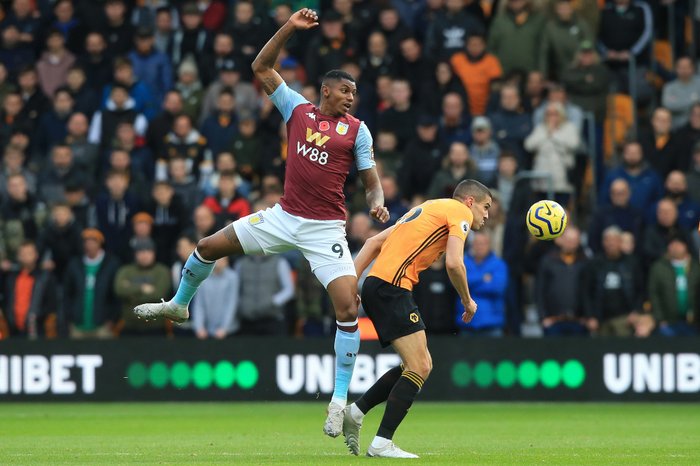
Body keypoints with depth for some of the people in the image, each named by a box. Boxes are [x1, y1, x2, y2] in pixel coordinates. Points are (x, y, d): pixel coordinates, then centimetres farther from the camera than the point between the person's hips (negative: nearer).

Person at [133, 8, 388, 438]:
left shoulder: (358, 130, 0)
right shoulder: (298, 109, 5)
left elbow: (371, 179, 2)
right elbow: (262, 68, 8)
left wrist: (377, 202, -20)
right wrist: (290, 28, -1)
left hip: (326, 229, -3)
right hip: (284, 217, 3)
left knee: (348, 308, -18)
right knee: (208, 246, 7)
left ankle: (340, 401, -11)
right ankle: (179, 305, 37)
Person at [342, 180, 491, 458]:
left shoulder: (428, 208, 27)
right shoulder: (460, 212, 1)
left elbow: (374, 242, 23)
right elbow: (454, 263, -14)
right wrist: (467, 301, 2)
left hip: (376, 285, 9)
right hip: (392, 287, -9)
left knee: (419, 365, 13)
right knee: (419, 367, -10)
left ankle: (353, 413, 15)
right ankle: (382, 444, -12)